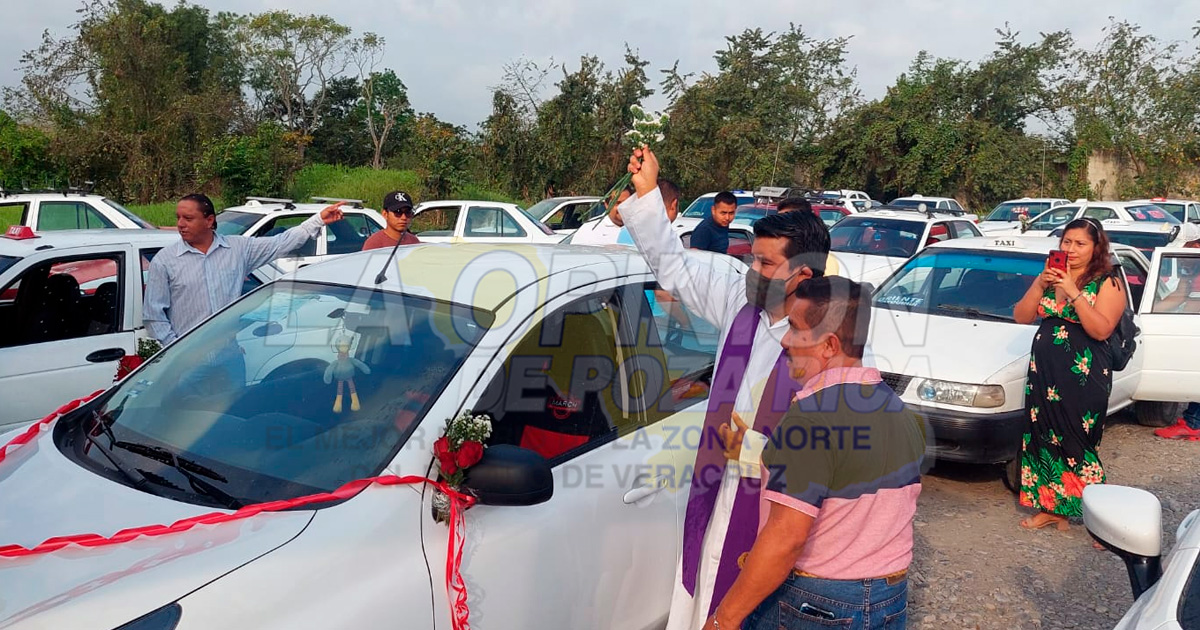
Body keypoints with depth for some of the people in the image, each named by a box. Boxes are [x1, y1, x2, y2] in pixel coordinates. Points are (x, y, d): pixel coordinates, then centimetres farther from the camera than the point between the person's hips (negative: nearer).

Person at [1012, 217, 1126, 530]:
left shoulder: (1107, 284, -5)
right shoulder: (1050, 277, 12)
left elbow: (1101, 329, -18)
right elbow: (1021, 317, 5)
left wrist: (1073, 292, -22)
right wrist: (1040, 285, -8)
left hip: (1083, 376, -5)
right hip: (1044, 370, 5)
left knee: (1076, 443, -4)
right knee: (1045, 437, 9)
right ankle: (1050, 507, 21)